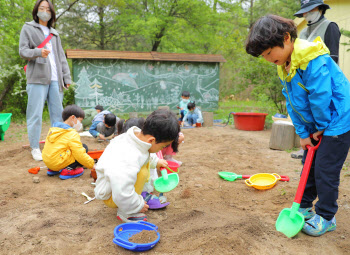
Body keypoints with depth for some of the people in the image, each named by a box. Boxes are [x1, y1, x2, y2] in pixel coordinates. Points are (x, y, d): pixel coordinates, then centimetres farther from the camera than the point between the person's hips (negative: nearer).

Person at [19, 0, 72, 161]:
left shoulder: (54, 33, 25)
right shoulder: (28, 28, 11)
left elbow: (61, 57, 21)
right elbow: (22, 51, 0)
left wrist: (66, 77, 11)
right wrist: (38, 52, -20)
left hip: (55, 79, 5)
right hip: (37, 78, -4)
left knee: (58, 113, 4)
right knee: (35, 114, -5)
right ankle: (35, 148, 3)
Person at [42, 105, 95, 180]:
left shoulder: (53, 129, 13)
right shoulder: (72, 134, -13)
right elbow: (80, 155, -17)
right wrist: (92, 164, -5)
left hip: (47, 162, 9)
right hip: (58, 163, -8)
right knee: (84, 148, -2)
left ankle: (52, 170, 16)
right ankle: (68, 170, -10)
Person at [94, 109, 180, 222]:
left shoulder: (138, 134, -14)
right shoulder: (127, 161, -42)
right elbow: (122, 195, -39)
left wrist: (155, 162, 12)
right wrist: (139, 206, -22)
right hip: (111, 195, -9)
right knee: (142, 173, -32)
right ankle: (124, 212, -16)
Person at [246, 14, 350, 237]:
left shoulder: (313, 60, -27)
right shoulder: (284, 67, 3)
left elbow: (320, 97, -26)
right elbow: (293, 104, 4)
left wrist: (322, 127, -12)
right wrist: (303, 133, 2)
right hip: (315, 124, 9)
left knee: (325, 170, -3)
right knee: (309, 165, 16)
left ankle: (326, 217, 15)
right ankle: (305, 207, 31)